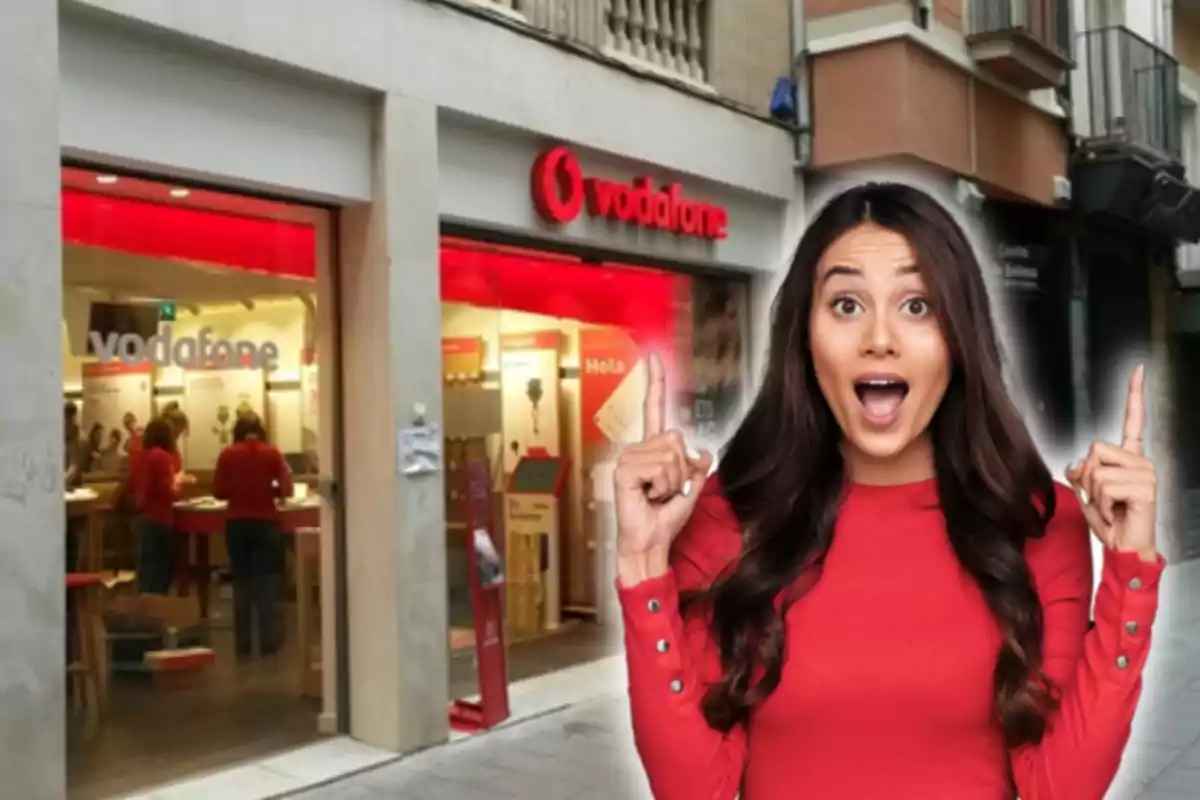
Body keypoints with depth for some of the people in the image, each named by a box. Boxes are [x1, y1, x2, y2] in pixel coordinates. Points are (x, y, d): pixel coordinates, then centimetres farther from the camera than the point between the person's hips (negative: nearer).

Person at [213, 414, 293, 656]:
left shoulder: (227, 454, -1)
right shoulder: (272, 452, -4)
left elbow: (218, 492, 0)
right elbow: (286, 489, -4)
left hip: (236, 524, 2)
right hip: (266, 523, -1)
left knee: (241, 582, 10)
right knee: (266, 582, 5)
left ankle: (242, 642, 13)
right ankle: (268, 641, 6)